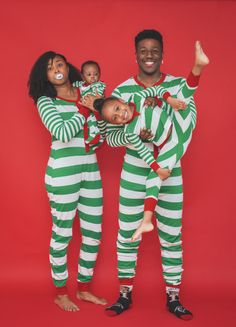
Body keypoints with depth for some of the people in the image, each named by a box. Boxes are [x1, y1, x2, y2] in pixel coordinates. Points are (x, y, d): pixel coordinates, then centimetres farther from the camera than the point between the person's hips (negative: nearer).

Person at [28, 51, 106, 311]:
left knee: (94, 232, 10)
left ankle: (84, 289, 28)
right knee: (62, 234, 4)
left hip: (90, 170, 5)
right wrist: (84, 111, -10)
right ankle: (60, 293, 22)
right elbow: (62, 133, -18)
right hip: (62, 173, -5)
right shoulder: (46, 101, -3)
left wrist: (98, 136, -7)